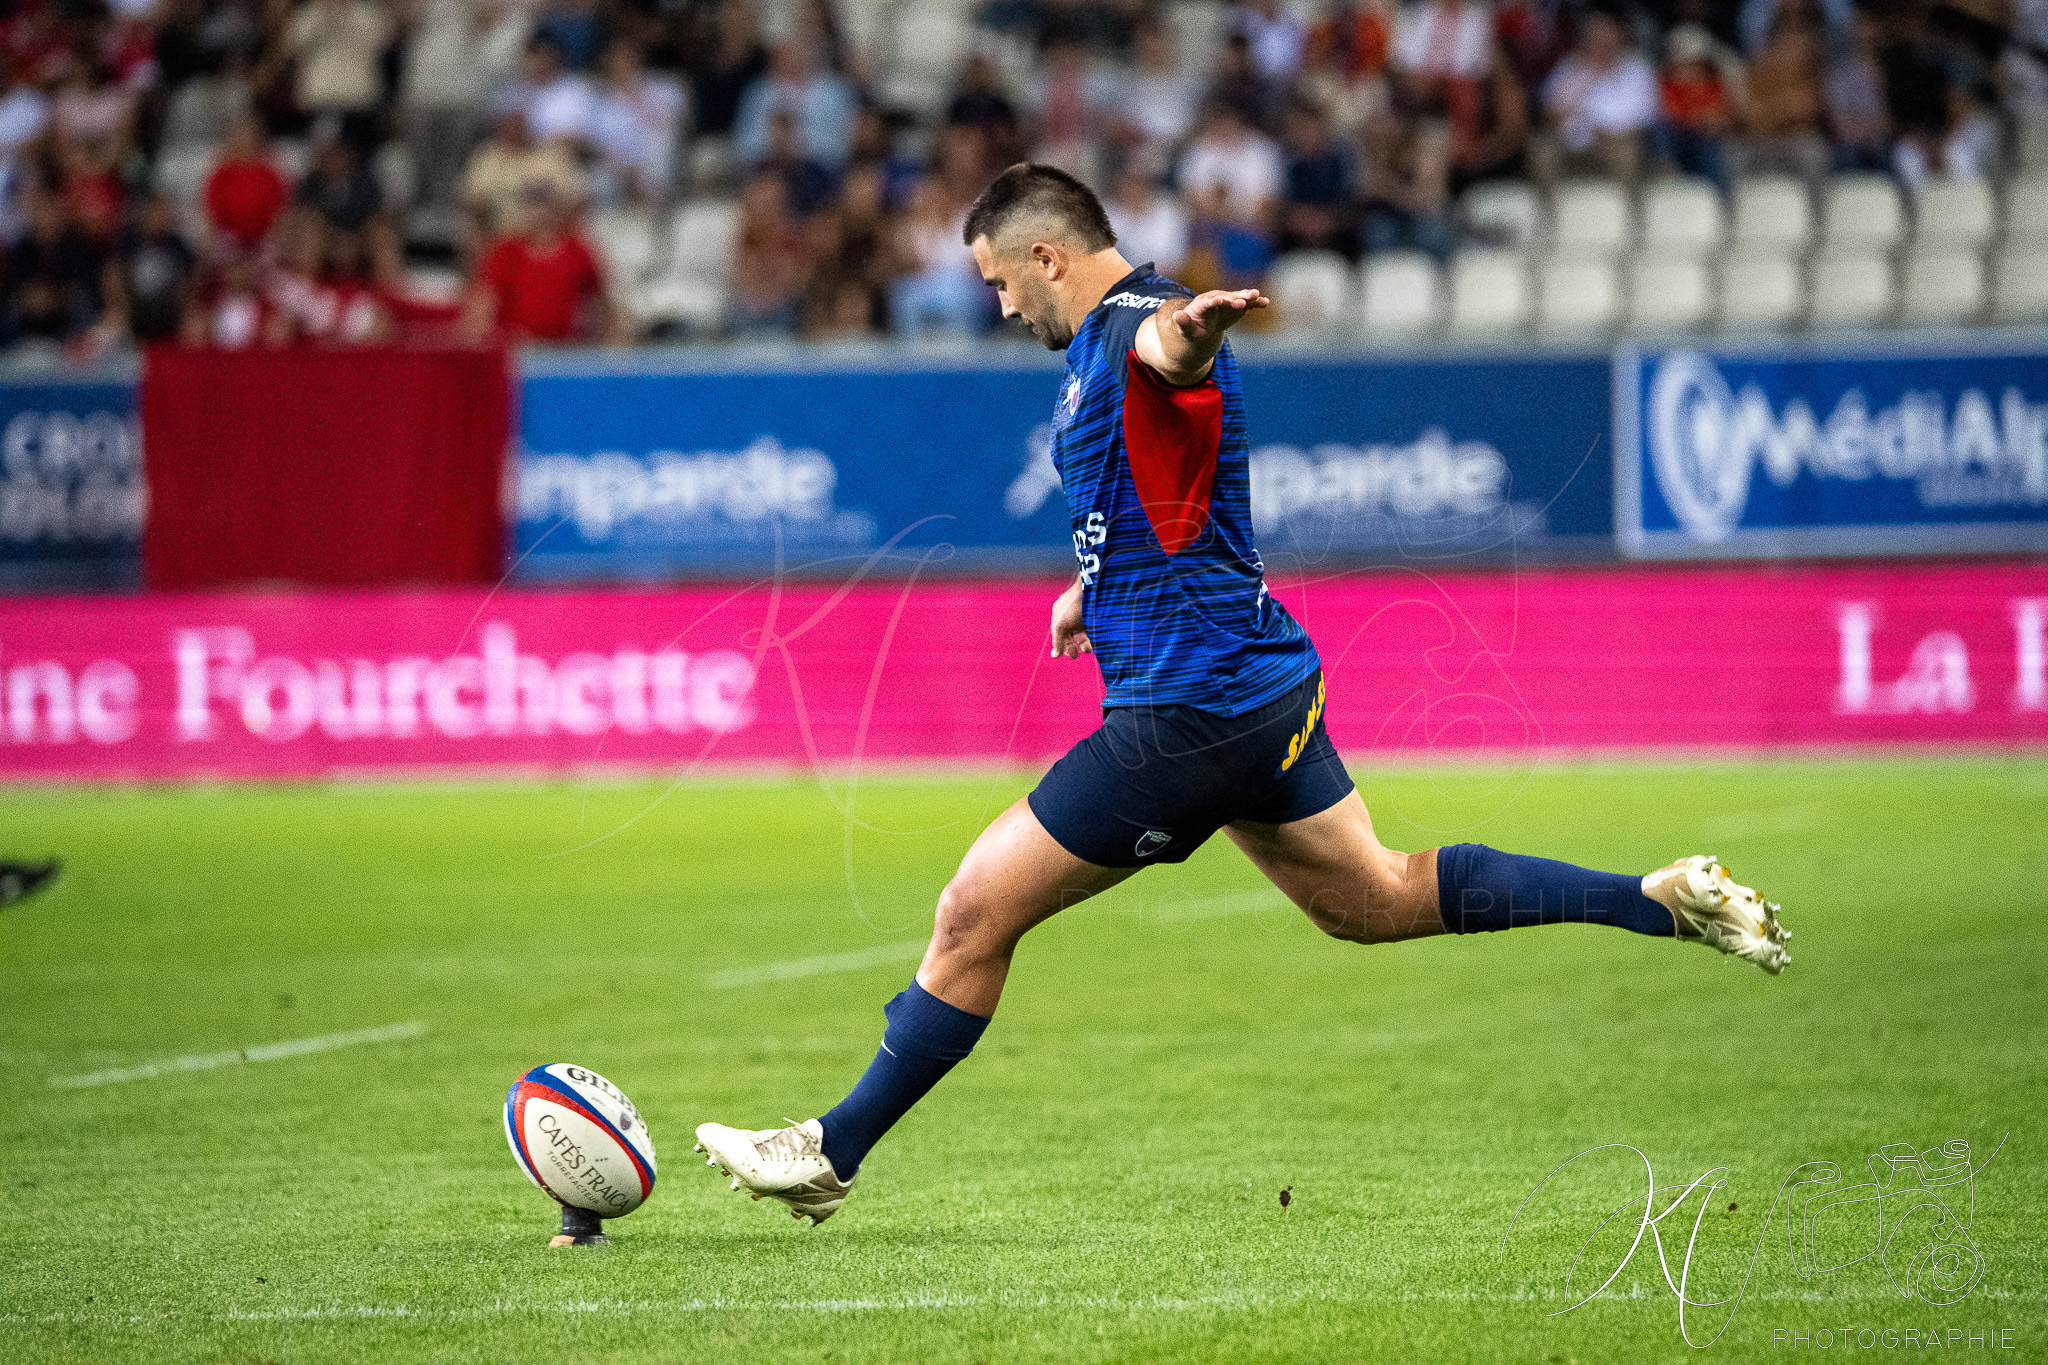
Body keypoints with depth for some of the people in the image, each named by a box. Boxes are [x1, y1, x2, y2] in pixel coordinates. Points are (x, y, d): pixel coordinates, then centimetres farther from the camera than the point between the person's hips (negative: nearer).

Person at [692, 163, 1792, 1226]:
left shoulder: (1131, 328, -18)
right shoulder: (1106, 340, 15)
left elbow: (1170, 344, -45)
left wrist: (1193, 323, -67)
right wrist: (1093, 583, 36)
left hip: (1186, 715, -11)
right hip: (1266, 690, 11)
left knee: (973, 918, -4)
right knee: (1378, 900, 21)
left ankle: (831, 1155, 4)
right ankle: (1663, 900, 20)